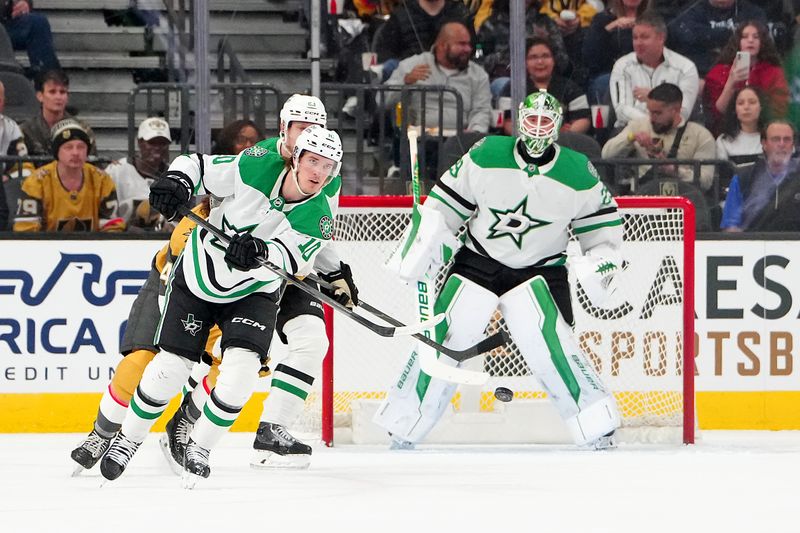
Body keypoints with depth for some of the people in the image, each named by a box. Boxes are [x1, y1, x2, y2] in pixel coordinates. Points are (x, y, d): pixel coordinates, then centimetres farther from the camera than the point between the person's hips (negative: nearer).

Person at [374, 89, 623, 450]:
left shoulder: (578, 174, -10)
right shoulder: (486, 156, -10)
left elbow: (603, 218, 5)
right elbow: (446, 203, -2)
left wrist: (602, 264, -9)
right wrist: (416, 251, -8)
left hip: (540, 269, -1)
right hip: (479, 261, 2)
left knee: (547, 341, -22)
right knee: (442, 336, -6)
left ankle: (597, 424, -11)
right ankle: (404, 425, 6)